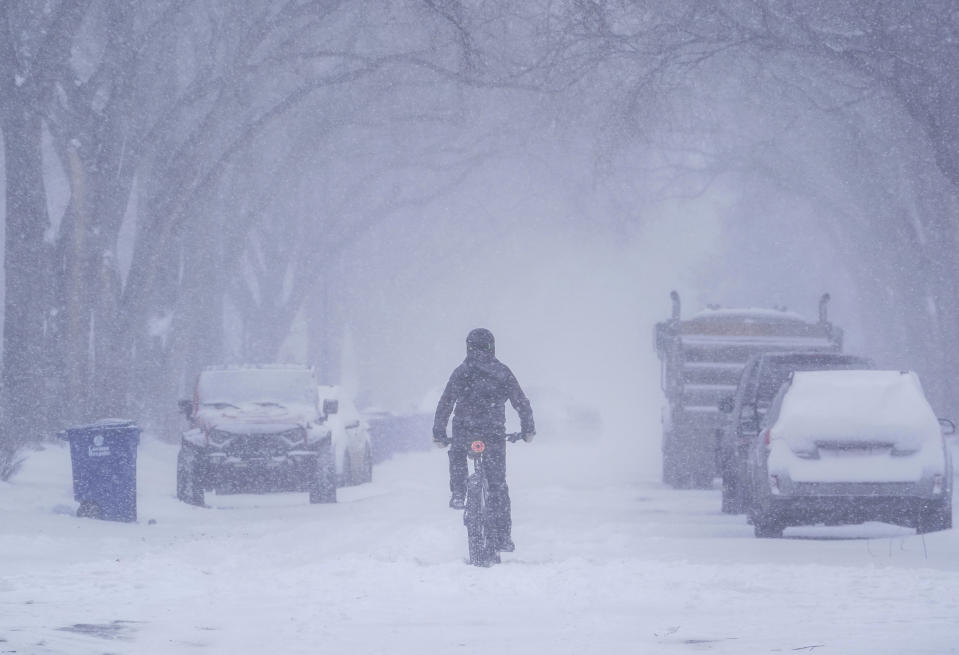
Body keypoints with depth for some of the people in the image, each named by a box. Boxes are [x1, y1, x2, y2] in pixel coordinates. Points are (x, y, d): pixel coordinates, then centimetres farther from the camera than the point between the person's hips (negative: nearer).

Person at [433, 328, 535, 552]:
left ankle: (458, 494, 17)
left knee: (457, 454, 35)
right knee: (498, 485, 8)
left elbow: (445, 405, 6)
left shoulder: (461, 372, 6)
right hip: (494, 433, 0)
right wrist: (528, 430, 24)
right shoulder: (502, 373, 8)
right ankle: (502, 536, 6)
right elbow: (522, 403, 11)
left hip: (464, 431, 0)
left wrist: (439, 435, 14)